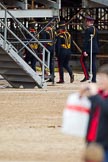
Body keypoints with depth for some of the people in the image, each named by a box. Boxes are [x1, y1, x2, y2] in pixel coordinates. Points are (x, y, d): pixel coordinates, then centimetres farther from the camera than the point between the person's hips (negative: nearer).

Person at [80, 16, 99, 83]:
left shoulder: (88, 29, -13)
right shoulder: (96, 29, 11)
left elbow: (86, 41, -16)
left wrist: (84, 51, -18)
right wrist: (97, 49, 24)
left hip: (88, 48, -7)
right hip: (95, 48, 7)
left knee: (83, 60, 6)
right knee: (93, 62, 7)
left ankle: (87, 76, -5)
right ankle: (94, 78, 5)